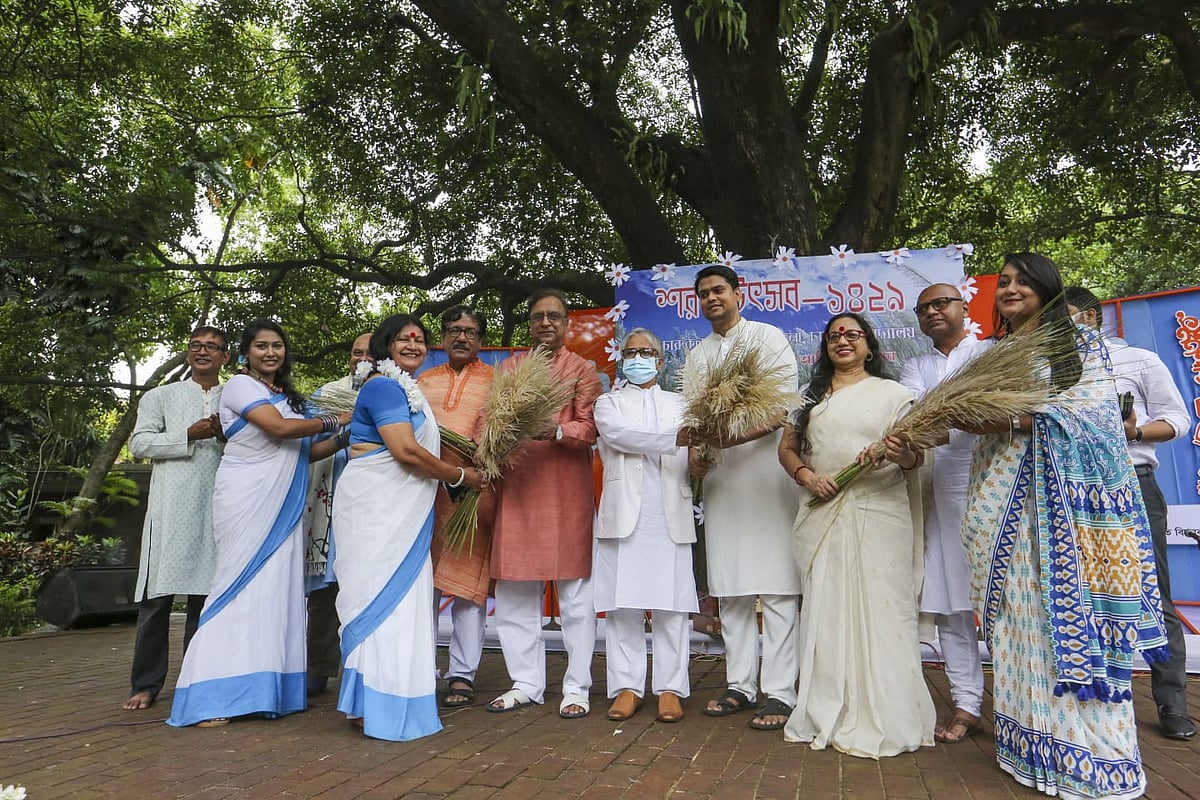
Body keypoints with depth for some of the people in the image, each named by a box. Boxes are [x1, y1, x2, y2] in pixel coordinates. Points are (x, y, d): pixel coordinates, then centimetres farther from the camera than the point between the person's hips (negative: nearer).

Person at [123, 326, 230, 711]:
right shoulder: (161, 396, 14)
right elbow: (139, 442, 2)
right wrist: (189, 436, -9)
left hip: (217, 509, 1)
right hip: (171, 507, -1)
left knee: (206, 593, 5)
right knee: (158, 595, -1)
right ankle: (146, 683, 9)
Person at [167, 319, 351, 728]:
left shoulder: (287, 396, 18)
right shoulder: (240, 386, -3)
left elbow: (301, 452, 17)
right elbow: (280, 428, -17)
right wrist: (335, 420, -8)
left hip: (281, 506, 7)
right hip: (246, 501, -7)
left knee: (279, 588, 3)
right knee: (244, 585, -9)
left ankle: (265, 689, 9)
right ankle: (210, 698, -2)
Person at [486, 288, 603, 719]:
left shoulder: (582, 370, 8)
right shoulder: (507, 368, 18)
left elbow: (588, 429, -4)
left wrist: (554, 431, -22)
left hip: (567, 491, -3)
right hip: (516, 488, 3)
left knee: (574, 592, 1)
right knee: (515, 591, 7)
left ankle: (577, 687, 12)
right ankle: (526, 683, 21)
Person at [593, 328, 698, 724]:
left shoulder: (678, 405, 19)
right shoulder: (609, 403, 15)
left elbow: (691, 456, 5)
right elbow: (619, 434, -8)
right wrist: (674, 438, -19)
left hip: (671, 516, 1)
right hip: (624, 514, 0)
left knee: (671, 605, 0)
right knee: (622, 605, 1)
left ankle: (670, 688, 9)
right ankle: (627, 687, 10)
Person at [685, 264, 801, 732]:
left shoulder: (769, 338, 2)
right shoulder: (697, 356, 19)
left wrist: (733, 435, -21)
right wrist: (694, 450, -4)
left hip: (765, 470, -5)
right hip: (718, 477, 6)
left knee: (776, 585, -5)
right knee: (729, 587, 8)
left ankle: (780, 693, 2)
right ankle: (740, 685, 18)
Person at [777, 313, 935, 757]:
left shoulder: (892, 392, 6)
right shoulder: (810, 396, 16)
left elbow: (914, 455, 2)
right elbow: (787, 448, 14)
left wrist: (901, 457, -21)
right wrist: (806, 476, -6)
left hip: (879, 513, -3)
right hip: (821, 515, 3)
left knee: (878, 610, -4)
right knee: (824, 610, 6)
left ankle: (881, 723, 8)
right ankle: (826, 717, 18)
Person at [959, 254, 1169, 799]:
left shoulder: (1083, 346, 6)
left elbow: (1092, 412, -7)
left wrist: (1018, 417, -16)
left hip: (1066, 498, -4)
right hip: (1008, 502, 4)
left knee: (1068, 610, -5)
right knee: (1020, 612, 3)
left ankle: (1089, 752, 3)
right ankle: (1033, 743, 10)